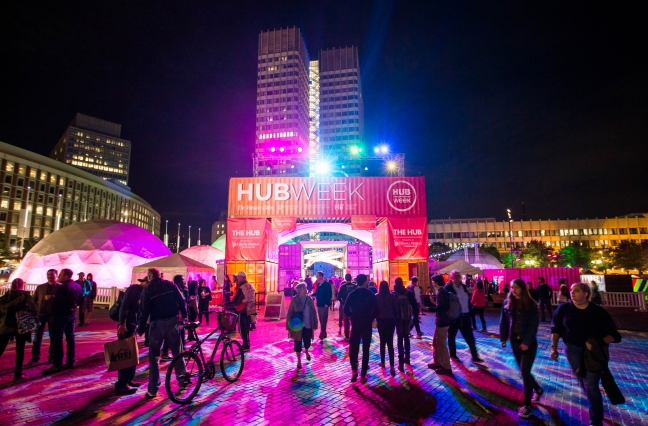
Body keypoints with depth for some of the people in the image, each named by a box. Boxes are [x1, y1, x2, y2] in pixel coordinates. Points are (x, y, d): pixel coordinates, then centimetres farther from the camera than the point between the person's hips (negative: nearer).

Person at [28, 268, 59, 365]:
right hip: (41, 314, 3)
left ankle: (52, 357, 17)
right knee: (37, 337, 7)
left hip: (53, 314, -3)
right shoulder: (40, 287, 10)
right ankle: (35, 357, 18)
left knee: (53, 337, 6)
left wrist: (53, 297, -26)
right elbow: (34, 300, 12)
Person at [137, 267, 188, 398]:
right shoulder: (170, 284, 2)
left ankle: (153, 390, 10)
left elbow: (144, 311, -6)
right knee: (177, 353, 16)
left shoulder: (147, 290, -2)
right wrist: (184, 316, 11)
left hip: (157, 324, -2)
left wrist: (140, 329, 1)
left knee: (154, 357, 8)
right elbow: (182, 301, -1)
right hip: (172, 322, 2)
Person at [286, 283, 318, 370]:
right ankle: (299, 361, 26)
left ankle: (306, 352, 49)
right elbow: (290, 313, -9)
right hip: (298, 326, -3)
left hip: (308, 325, 3)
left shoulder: (309, 299, -2)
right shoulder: (294, 299, -11)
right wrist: (289, 326, -10)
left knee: (307, 341, 15)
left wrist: (315, 324, 3)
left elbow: (314, 312, 3)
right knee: (298, 343, 7)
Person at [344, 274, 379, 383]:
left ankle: (354, 370, -4)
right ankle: (363, 375, 11)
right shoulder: (371, 294, -6)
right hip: (367, 324, 0)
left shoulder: (352, 294, -4)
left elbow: (346, 310, -6)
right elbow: (376, 311, -6)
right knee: (365, 349, 9)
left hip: (355, 324, 0)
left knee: (353, 347, 12)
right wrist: (370, 318, 11)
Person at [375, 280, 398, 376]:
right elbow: (396, 309, -1)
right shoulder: (392, 296, -5)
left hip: (381, 321, 0)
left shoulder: (376, 297, -7)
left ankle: (383, 362, 27)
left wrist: (375, 318, 11)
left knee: (382, 342, 16)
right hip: (391, 321, 0)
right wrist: (395, 318, 13)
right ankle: (391, 366, -8)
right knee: (390, 343, 1)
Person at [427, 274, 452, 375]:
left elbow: (439, 308, -25)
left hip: (442, 322, -10)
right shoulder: (443, 291, 12)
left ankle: (446, 367, 8)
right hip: (441, 321, 10)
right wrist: (434, 301, 24)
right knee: (436, 342, 19)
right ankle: (437, 362, 30)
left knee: (441, 344, -1)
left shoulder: (441, 292, -19)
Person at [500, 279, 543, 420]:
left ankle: (527, 405, 7)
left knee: (525, 372, -6)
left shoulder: (531, 305, -9)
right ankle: (538, 390, 42)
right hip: (515, 341, 4)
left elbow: (533, 326, -12)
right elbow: (503, 322, 5)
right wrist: (503, 338, 2)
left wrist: (527, 342, -17)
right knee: (524, 371, 14)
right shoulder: (507, 303, 1)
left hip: (529, 343, -4)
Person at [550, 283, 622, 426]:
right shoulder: (564, 308, -7)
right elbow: (556, 329, 4)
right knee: (583, 381, 12)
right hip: (573, 349, 2)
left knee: (591, 385, -6)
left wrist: (597, 342, -22)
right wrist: (554, 347, 1)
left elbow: (614, 335, -6)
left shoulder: (598, 311, -10)